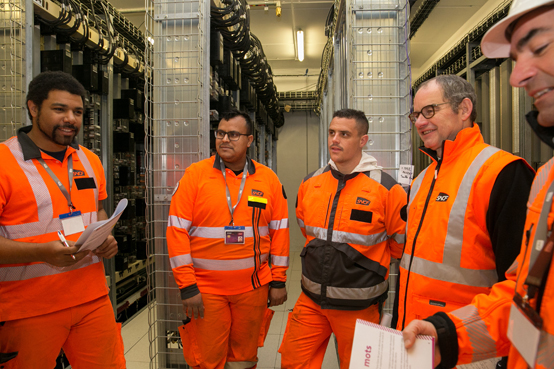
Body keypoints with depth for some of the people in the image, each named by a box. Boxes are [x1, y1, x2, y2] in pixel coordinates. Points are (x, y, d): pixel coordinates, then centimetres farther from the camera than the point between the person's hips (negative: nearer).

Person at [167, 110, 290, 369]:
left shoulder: (268, 179, 2)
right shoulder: (195, 174, -4)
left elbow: (280, 231, 5)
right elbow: (177, 230, -6)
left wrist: (278, 281, 4)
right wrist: (187, 286, -9)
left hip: (253, 287, 2)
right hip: (206, 288, -1)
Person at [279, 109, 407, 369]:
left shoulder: (386, 189, -13)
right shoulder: (310, 184, 1)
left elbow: (400, 243, 0)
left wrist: (366, 263, 8)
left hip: (358, 305, -3)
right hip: (312, 298, 4)